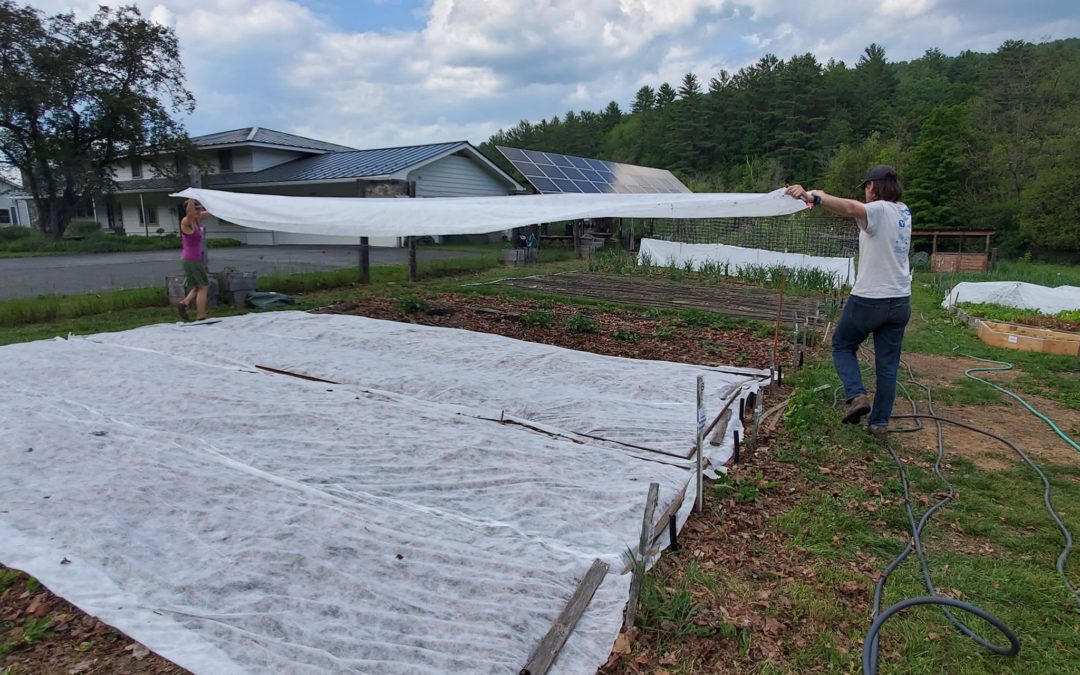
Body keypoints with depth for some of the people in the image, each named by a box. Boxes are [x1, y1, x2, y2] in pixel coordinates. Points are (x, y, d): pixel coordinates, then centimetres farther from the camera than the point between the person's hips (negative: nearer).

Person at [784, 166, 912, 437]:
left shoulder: (879, 210, -14)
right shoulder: (903, 212, 11)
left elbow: (852, 208, -37)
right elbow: (859, 211, 19)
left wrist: (814, 196, -50)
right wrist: (824, 197, 13)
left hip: (868, 300, -7)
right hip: (900, 302, 7)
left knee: (842, 346, 16)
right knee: (888, 363, 11)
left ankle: (857, 395, -2)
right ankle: (880, 421, 15)